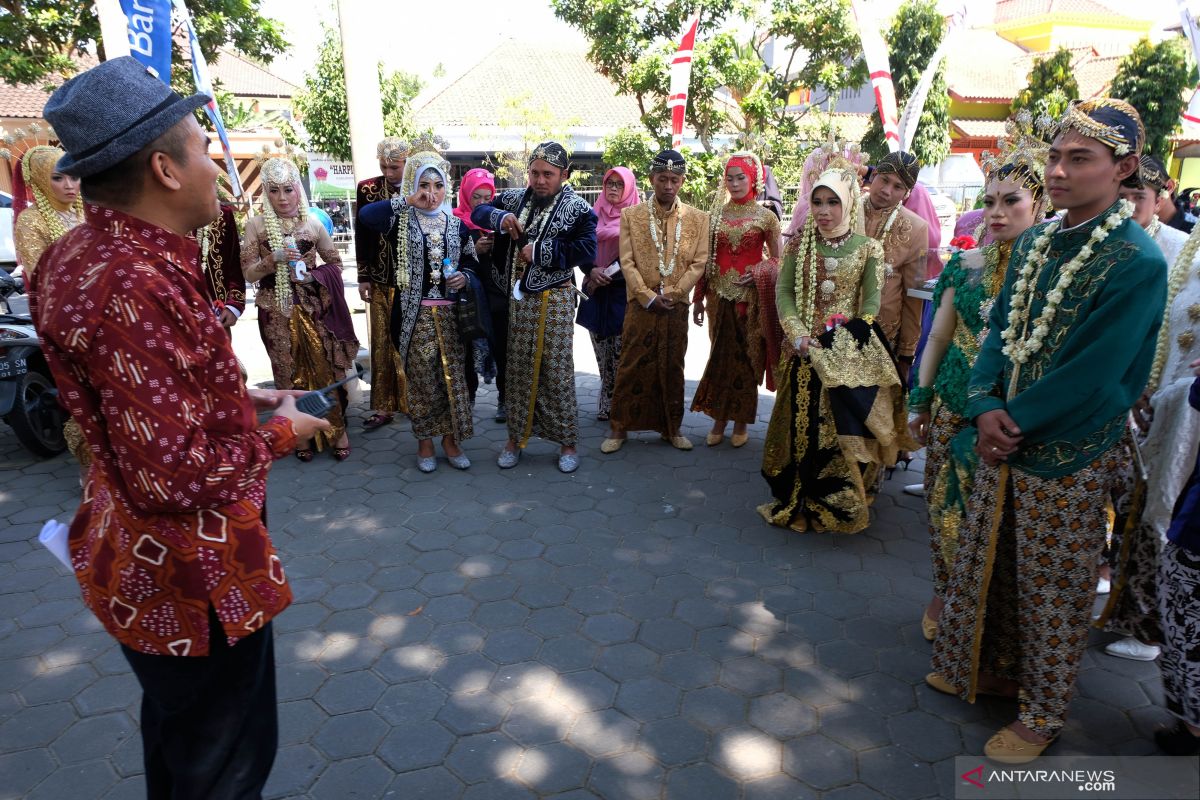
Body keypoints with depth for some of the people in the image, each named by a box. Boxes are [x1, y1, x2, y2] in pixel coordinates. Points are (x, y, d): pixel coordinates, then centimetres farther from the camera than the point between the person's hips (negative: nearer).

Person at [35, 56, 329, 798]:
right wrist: (278, 434, -15)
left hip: (151, 559, 10)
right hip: (193, 576, -10)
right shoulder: (132, 288, -31)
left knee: (178, 727, 32)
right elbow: (172, 477, -31)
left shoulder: (90, 252, 3)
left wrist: (243, 396, 8)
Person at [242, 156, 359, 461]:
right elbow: (248, 272, -2)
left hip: (313, 307, 1)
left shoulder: (313, 224, 2)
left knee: (325, 367, 1)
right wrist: (275, 258, -19)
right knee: (289, 372, 6)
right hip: (277, 310, 0)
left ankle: (336, 430, 13)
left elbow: (335, 262, 10)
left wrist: (313, 276, -8)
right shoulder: (256, 225, -1)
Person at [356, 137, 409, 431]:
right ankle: (384, 406, 11)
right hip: (381, 280, 2)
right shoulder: (367, 188, 3)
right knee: (381, 343, 4)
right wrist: (363, 277, 4)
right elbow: (361, 235, 6)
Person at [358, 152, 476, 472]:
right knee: (421, 379, 5)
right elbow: (365, 215, -21)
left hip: (450, 313, 3)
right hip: (415, 314, -2)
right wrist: (407, 201, -15)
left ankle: (450, 439, 20)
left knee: (454, 377, 4)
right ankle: (424, 442, 20)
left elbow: (471, 262, 17)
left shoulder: (456, 223, 9)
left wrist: (464, 276, -5)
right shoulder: (401, 220, -1)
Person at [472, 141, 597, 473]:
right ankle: (515, 438, 23)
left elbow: (587, 251, -17)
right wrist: (500, 217, -9)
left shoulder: (577, 208, -7)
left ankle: (567, 442, 13)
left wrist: (539, 252, -16)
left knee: (557, 372, 0)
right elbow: (478, 211, 14)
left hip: (555, 300, -4)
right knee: (517, 370, 10)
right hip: (518, 299, 4)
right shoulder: (515, 199, 8)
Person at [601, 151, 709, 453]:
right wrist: (649, 297, -11)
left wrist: (672, 293, -10)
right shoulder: (631, 215, 3)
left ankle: (671, 428, 21)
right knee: (632, 366, 3)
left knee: (672, 367, 9)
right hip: (641, 304, -1)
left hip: (677, 306, 1)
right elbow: (627, 262, -2)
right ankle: (619, 427, 14)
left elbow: (699, 263, 0)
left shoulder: (697, 218, 5)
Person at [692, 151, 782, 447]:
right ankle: (719, 420, 17)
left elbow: (776, 259, 4)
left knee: (746, 356, 3)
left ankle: (741, 422, 17)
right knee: (720, 356, 6)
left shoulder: (765, 217, -1)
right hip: (719, 294, 2)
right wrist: (699, 298, 8)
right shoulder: (716, 215, 6)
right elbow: (705, 259, 9)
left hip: (750, 297, -2)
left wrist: (756, 273, -14)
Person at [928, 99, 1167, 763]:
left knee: (1053, 590, 10)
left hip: (1068, 458, -6)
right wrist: (985, 406, -10)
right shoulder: (1036, 242, 4)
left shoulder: (1135, 262, -18)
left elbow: (1091, 378, -22)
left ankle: (1043, 711, 31)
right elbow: (1000, 331, 5)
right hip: (1005, 441, 7)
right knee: (986, 564, 20)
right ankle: (985, 666, 43)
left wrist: (1009, 423, -14)